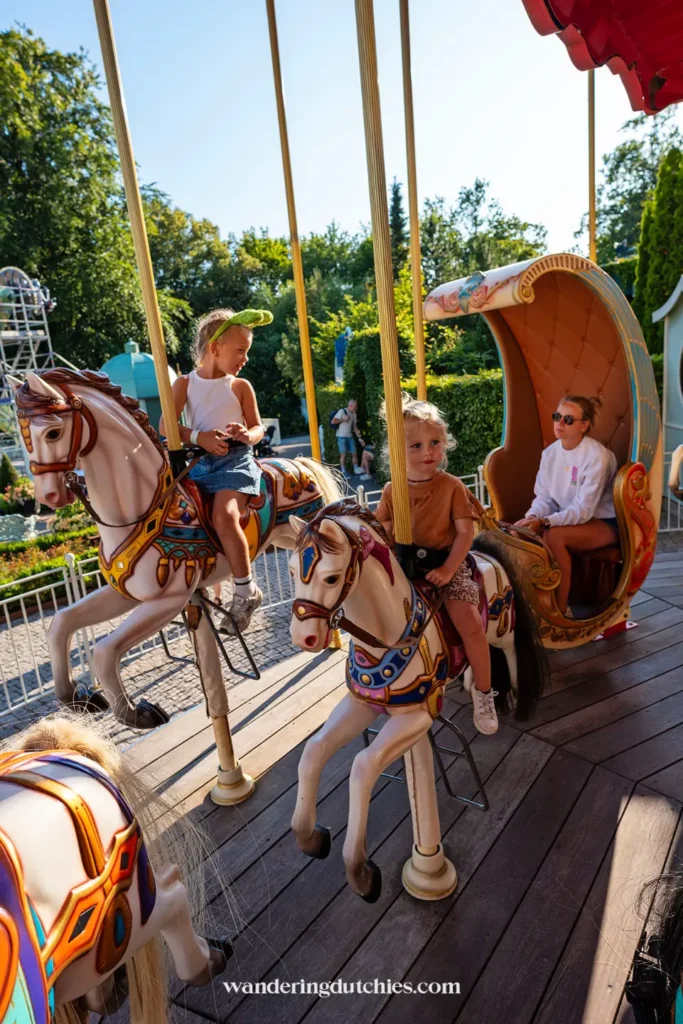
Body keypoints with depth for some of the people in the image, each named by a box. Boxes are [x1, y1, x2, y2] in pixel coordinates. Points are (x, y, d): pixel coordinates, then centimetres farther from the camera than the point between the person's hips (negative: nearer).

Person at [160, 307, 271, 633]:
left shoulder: (240, 386, 6)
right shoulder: (185, 384, 7)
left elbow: (258, 427, 7)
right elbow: (166, 426, -2)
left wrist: (248, 435, -16)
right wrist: (199, 437, -18)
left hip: (236, 460, -4)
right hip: (199, 461, 4)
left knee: (224, 516, -27)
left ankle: (246, 591, -13)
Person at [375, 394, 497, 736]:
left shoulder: (451, 486, -7)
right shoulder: (392, 490, 2)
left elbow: (466, 531, -9)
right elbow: (383, 529, 10)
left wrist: (448, 569, -18)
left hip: (447, 563, -3)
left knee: (470, 623, -18)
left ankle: (483, 692, 6)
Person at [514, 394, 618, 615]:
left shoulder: (597, 456, -21)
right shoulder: (550, 452, -1)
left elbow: (583, 510, -25)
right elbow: (544, 497, 0)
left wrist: (543, 522, -36)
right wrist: (532, 517, -22)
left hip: (603, 522, -6)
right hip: (569, 519, 6)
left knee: (554, 535, -33)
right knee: (520, 529, -18)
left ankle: (560, 608, -19)